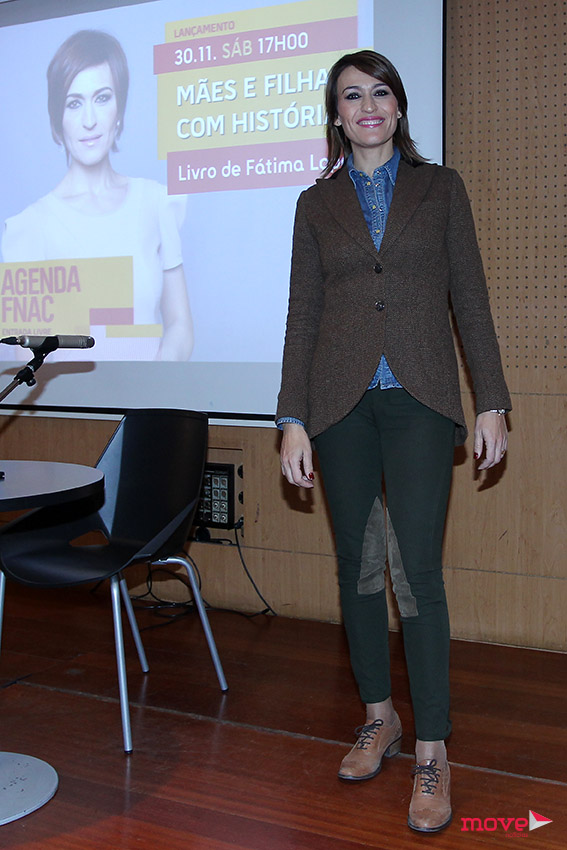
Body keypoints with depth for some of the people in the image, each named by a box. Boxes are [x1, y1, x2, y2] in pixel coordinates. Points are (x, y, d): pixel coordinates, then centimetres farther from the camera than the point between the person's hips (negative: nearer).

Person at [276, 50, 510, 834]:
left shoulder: (440, 187, 9)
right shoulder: (316, 203, 12)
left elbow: (470, 298, 6)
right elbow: (303, 314, 8)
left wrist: (493, 402, -1)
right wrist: (293, 421, 1)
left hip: (420, 400, -2)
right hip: (343, 402, 2)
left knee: (417, 571, -9)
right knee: (358, 565, 8)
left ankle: (432, 753, 3)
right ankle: (379, 717, 26)